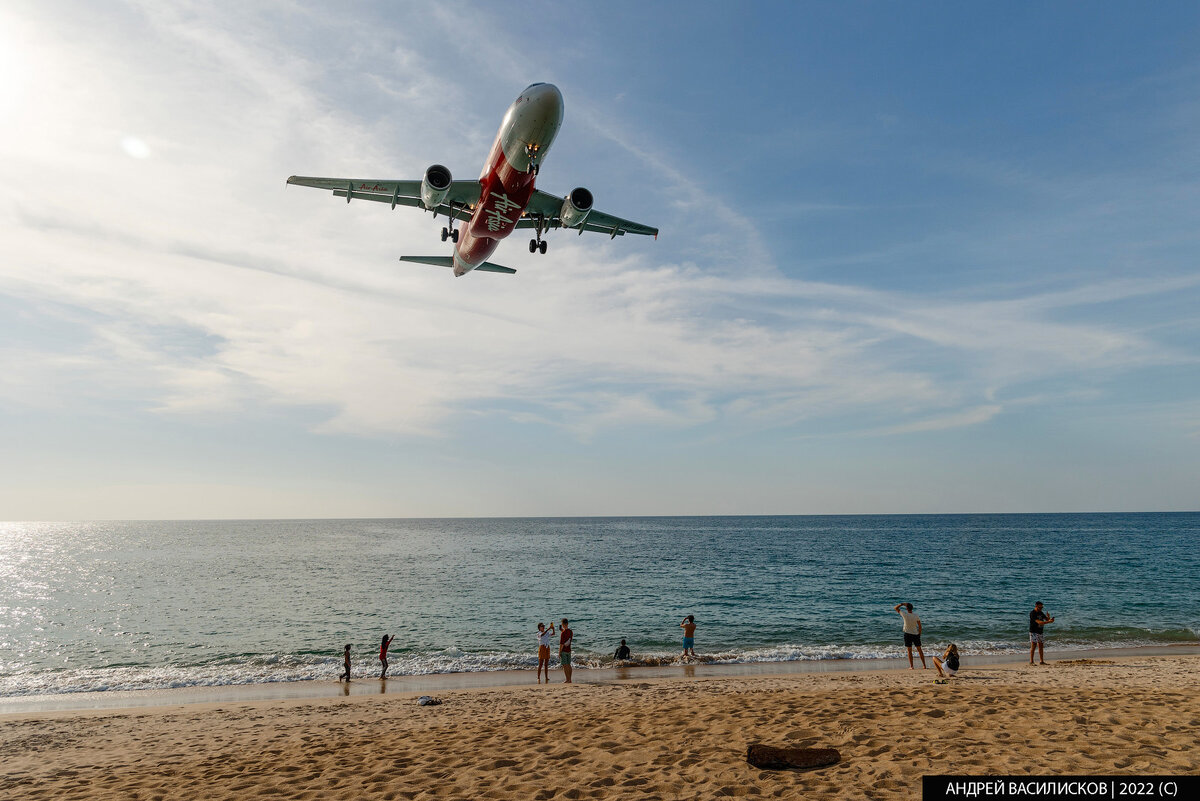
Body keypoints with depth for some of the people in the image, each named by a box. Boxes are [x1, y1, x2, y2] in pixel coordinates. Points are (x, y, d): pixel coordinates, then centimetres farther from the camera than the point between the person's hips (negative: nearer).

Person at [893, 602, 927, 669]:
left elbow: (895, 608, -7)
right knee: (919, 650, 13)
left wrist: (902, 604, -4)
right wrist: (919, 633, 11)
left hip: (908, 634, -3)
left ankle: (911, 666, 2)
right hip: (916, 634, 3)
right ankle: (924, 665, 16)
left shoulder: (905, 614, -17)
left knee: (909, 651, 4)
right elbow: (919, 625, 0)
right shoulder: (915, 615, -8)